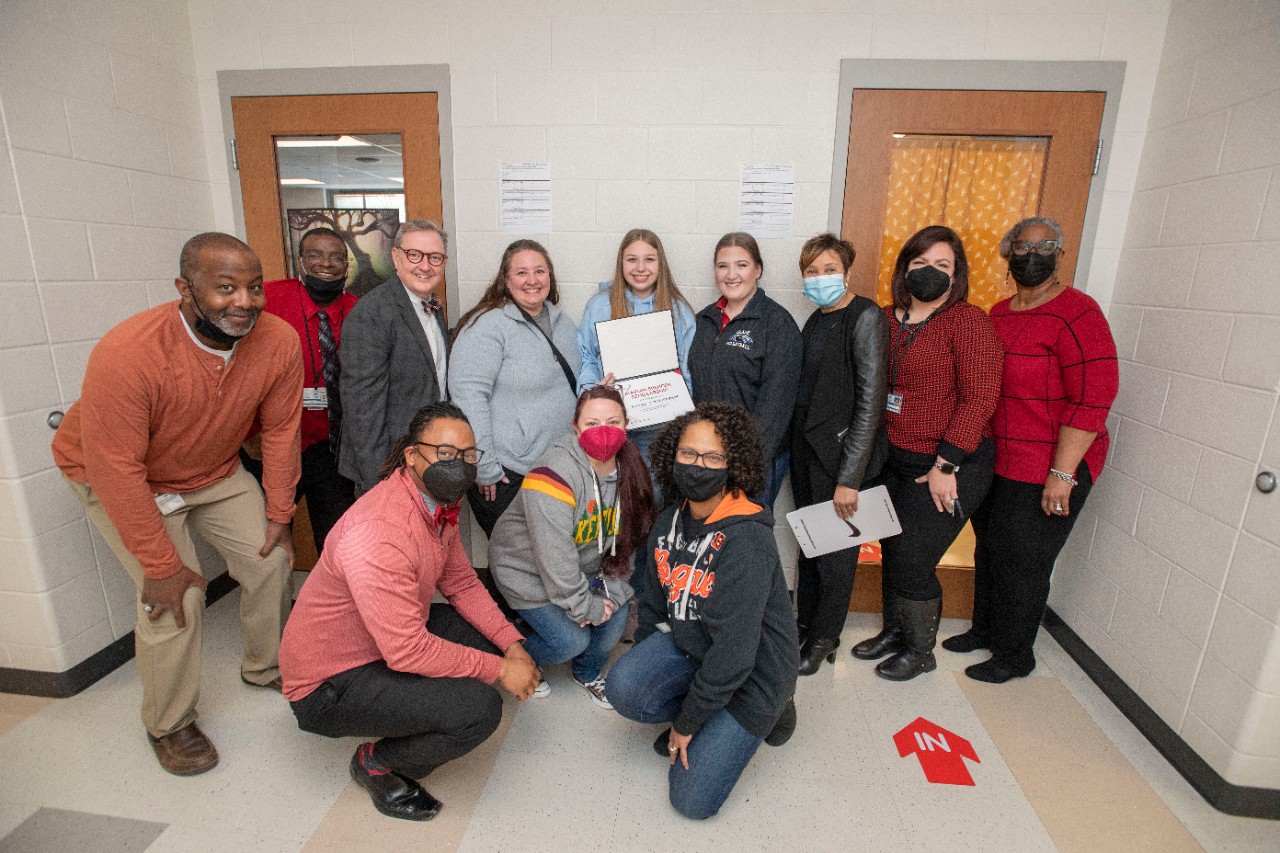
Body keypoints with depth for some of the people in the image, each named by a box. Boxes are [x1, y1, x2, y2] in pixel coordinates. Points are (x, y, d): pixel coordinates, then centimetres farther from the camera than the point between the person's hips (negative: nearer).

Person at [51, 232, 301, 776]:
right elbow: (117, 468, -28)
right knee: (175, 597, -12)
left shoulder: (279, 343, -23)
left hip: (215, 471, 5)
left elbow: (280, 431, -11)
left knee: (271, 558, 2)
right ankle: (168, 725, 15)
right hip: (124, 480, -4)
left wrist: (279, 515, -6)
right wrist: (160, 565, -23)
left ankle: (265, 668, 30)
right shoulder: (126, 355, -34)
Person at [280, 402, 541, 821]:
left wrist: (511, 644, -7)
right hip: (330, 683, -9)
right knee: (479, 708, -24)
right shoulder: (380, 532, -33)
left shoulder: (438, 503, -3)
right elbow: (407, 651, -32)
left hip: (397, 640, 9)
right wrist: (498, 669, -22)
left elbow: (462, 584, 4)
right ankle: (377, 763, 4)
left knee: (494, 635, 4)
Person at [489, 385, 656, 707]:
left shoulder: (629, 470, -11)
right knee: (572, 640, -10)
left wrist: (612, 593, -10)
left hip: (586, 566, 6)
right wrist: (585, 607, -20)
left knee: (615, 618, -4)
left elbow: (627, 539, -3)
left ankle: (587, 673, 29)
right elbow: (554, 558, -31)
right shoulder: (554, 476, -34)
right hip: (528, 571, -6)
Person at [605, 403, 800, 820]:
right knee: (622, 688, -21)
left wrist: (687, 721, -16)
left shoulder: (746, 540, -29)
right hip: (688, 645, 6)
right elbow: (653, 601, 9)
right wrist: (642, 666, 12)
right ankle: (703, 720, 6)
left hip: (751, 673, -6)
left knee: (692, 799, -5)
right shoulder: (669, 522, -5)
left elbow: (735, 650, -27)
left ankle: (763, 716, 15)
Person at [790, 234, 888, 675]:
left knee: (835, 551, 7)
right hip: (807, 453, 7)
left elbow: (871, 402, -17)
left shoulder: (865, 319, -12)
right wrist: (793, 450, 9)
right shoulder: (815, 322, 12)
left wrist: (849, 477, -20)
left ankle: (824, 638, 25)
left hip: (840, 456, -7)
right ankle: (805, 623, 34)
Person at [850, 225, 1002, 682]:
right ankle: (894, 631, 38)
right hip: (891, 459, 6)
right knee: (891, 551, 14)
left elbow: (980, 398, -15)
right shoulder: (886, 319, 7)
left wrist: (945, 466, -18)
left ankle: (920, 651, 26)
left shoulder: (968, 321, -10)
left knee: (912, 560, 0)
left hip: (949, 466, -5)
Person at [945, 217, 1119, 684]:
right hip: (994, 462, 7)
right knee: (988, 549, 19)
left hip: (1047, 470, -7)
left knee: (1020, 561, 6)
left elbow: (1093, 399, -19)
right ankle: (985, 629, 40)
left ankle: (1014, 655, 27)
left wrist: (1062, 474, -21)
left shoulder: (1077, 314, -15)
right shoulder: (998, 314, 9)